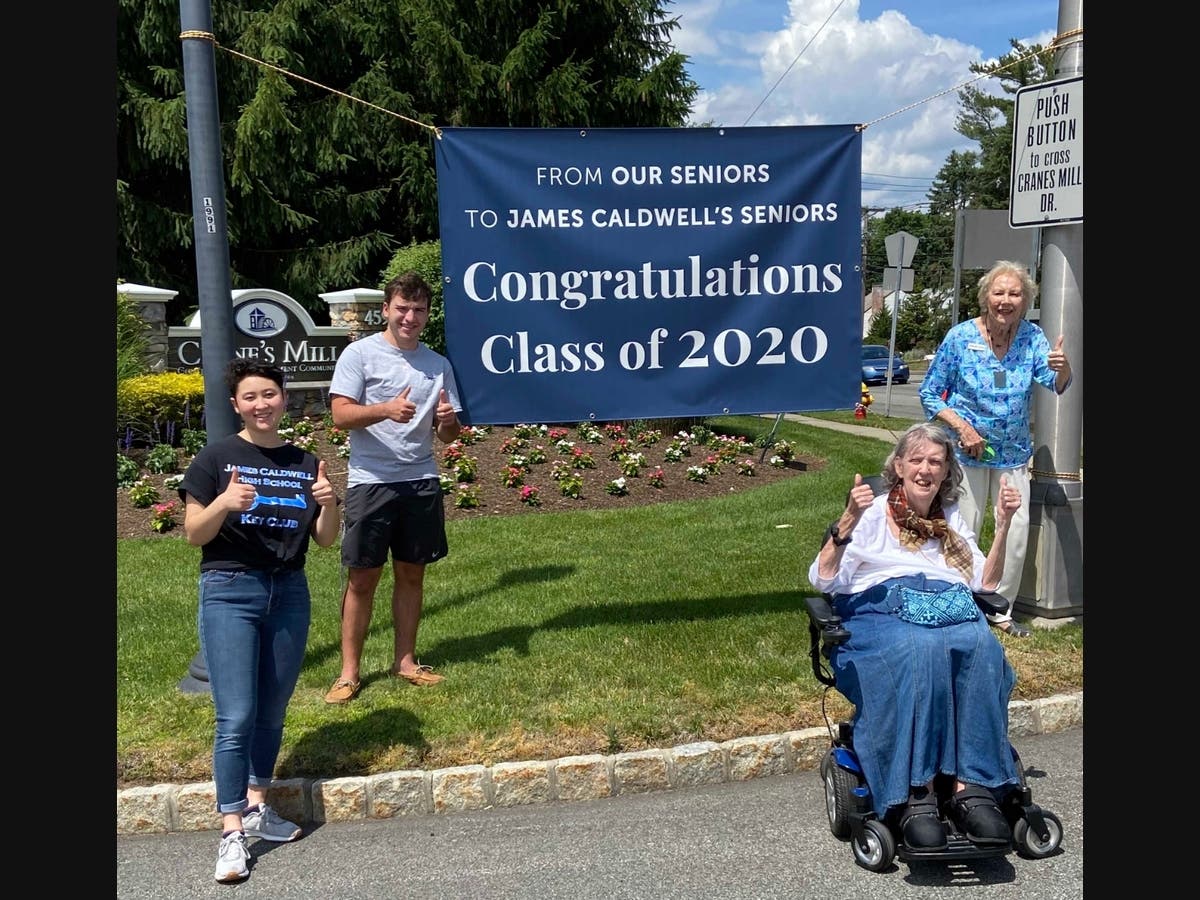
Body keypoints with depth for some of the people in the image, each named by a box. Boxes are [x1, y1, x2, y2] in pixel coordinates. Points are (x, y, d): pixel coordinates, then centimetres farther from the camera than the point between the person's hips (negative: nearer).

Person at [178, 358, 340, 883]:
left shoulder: (305, 463, 7)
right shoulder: (216, 458, -3)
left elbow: (325, 540, 8)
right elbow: (193, 534, -4)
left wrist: (329, 505, -13)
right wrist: (224, 503, -23)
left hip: (289, 593, 4)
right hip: (229, 591, -4)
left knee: (272, 712, 12)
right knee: (236, 718, -8)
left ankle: (256, 808, 27)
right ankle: (232, 833, -2)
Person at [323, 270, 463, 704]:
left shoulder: (438, 364, 12)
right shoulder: (360, 354, -2)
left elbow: (448, 435, 14)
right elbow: (341, 415, -11)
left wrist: (448, 420, -10)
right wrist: (385, 410, -28)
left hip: (421, 481, 4)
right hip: (370, 481, -4)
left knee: (411, 572, 11)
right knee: (362, 576, 0)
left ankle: (405, 660, 23)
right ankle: (349, 672, 9)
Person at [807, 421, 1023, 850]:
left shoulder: (952, 519, 29)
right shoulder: (874, 514, 16)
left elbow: (984, 583, 21)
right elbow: (823, 580, 3)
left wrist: (1003, 525, 12)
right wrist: (847, 522, -11)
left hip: (953, 611, 3)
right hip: (882, 612, -3)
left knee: (984, 646, -34)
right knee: (922, 649, -39)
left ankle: (973, 788, -38)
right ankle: (915, 795, -40)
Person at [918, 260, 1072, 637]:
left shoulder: (1032, 337, -5)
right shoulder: (960, 337, -12)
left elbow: (1056, 384, -19)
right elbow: (929, 394, -6)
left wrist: (1062, 367, -43)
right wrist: (962, 428, -19)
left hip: (1013, 454, 3)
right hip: (967, 451, -3)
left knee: (1017, 535, 6)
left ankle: (1001, 610, 25)